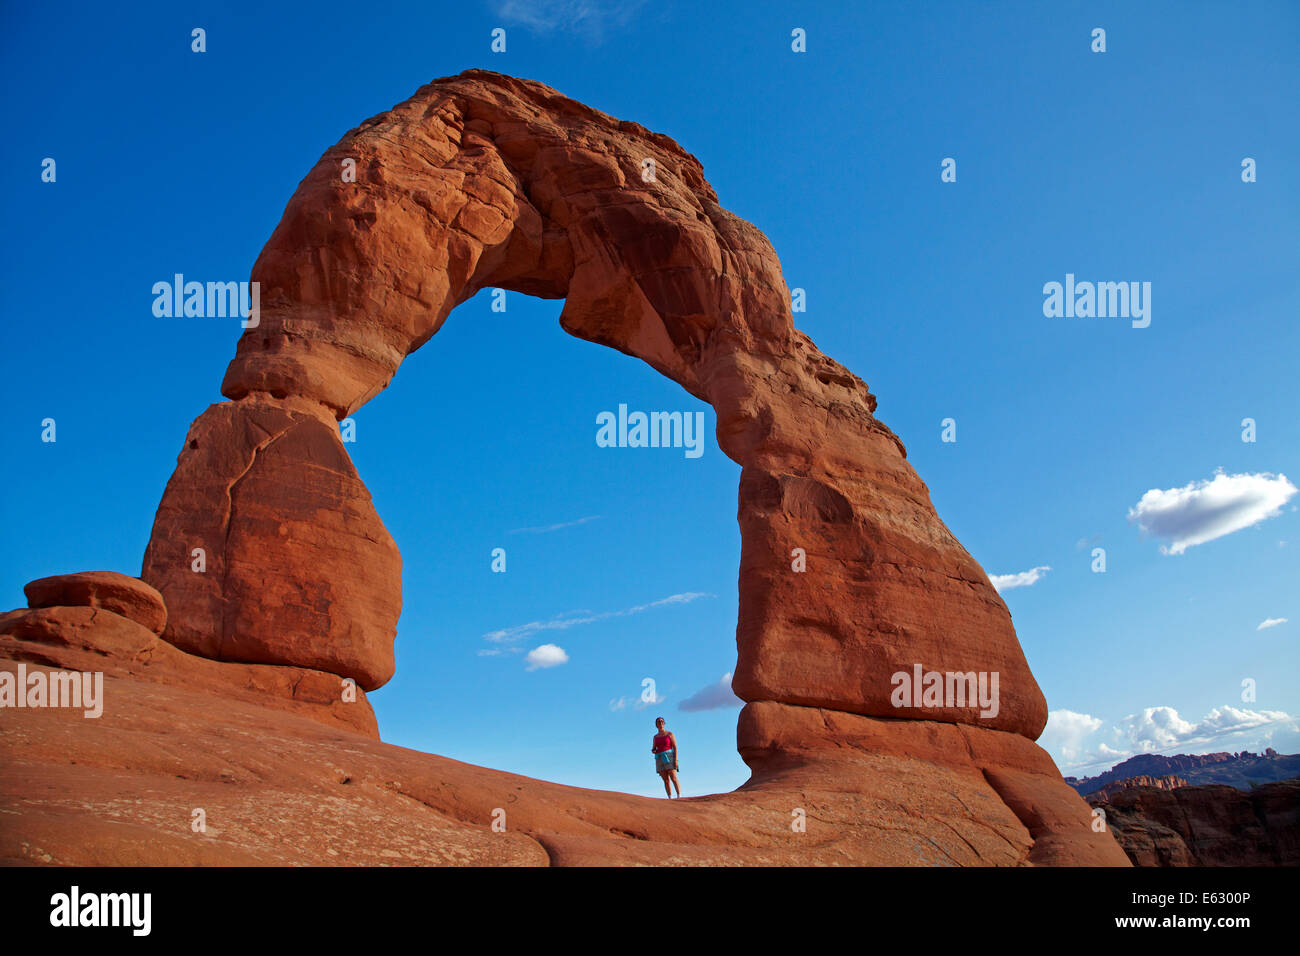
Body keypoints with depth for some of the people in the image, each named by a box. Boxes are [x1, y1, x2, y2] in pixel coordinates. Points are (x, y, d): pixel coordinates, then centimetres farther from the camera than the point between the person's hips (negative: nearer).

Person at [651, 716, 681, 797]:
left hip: (669, 757, -4)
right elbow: (653, 749, 16)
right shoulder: (655, 737, 15)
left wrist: (675, 760, -14)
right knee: (666, 780, -1)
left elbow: (675, 747, -3)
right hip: (660, 759, 4)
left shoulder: (670, 734, 2)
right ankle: (670, 799, -1)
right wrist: (653, 751, -9)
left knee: (674, 779, -14)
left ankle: (679, 798, -19)